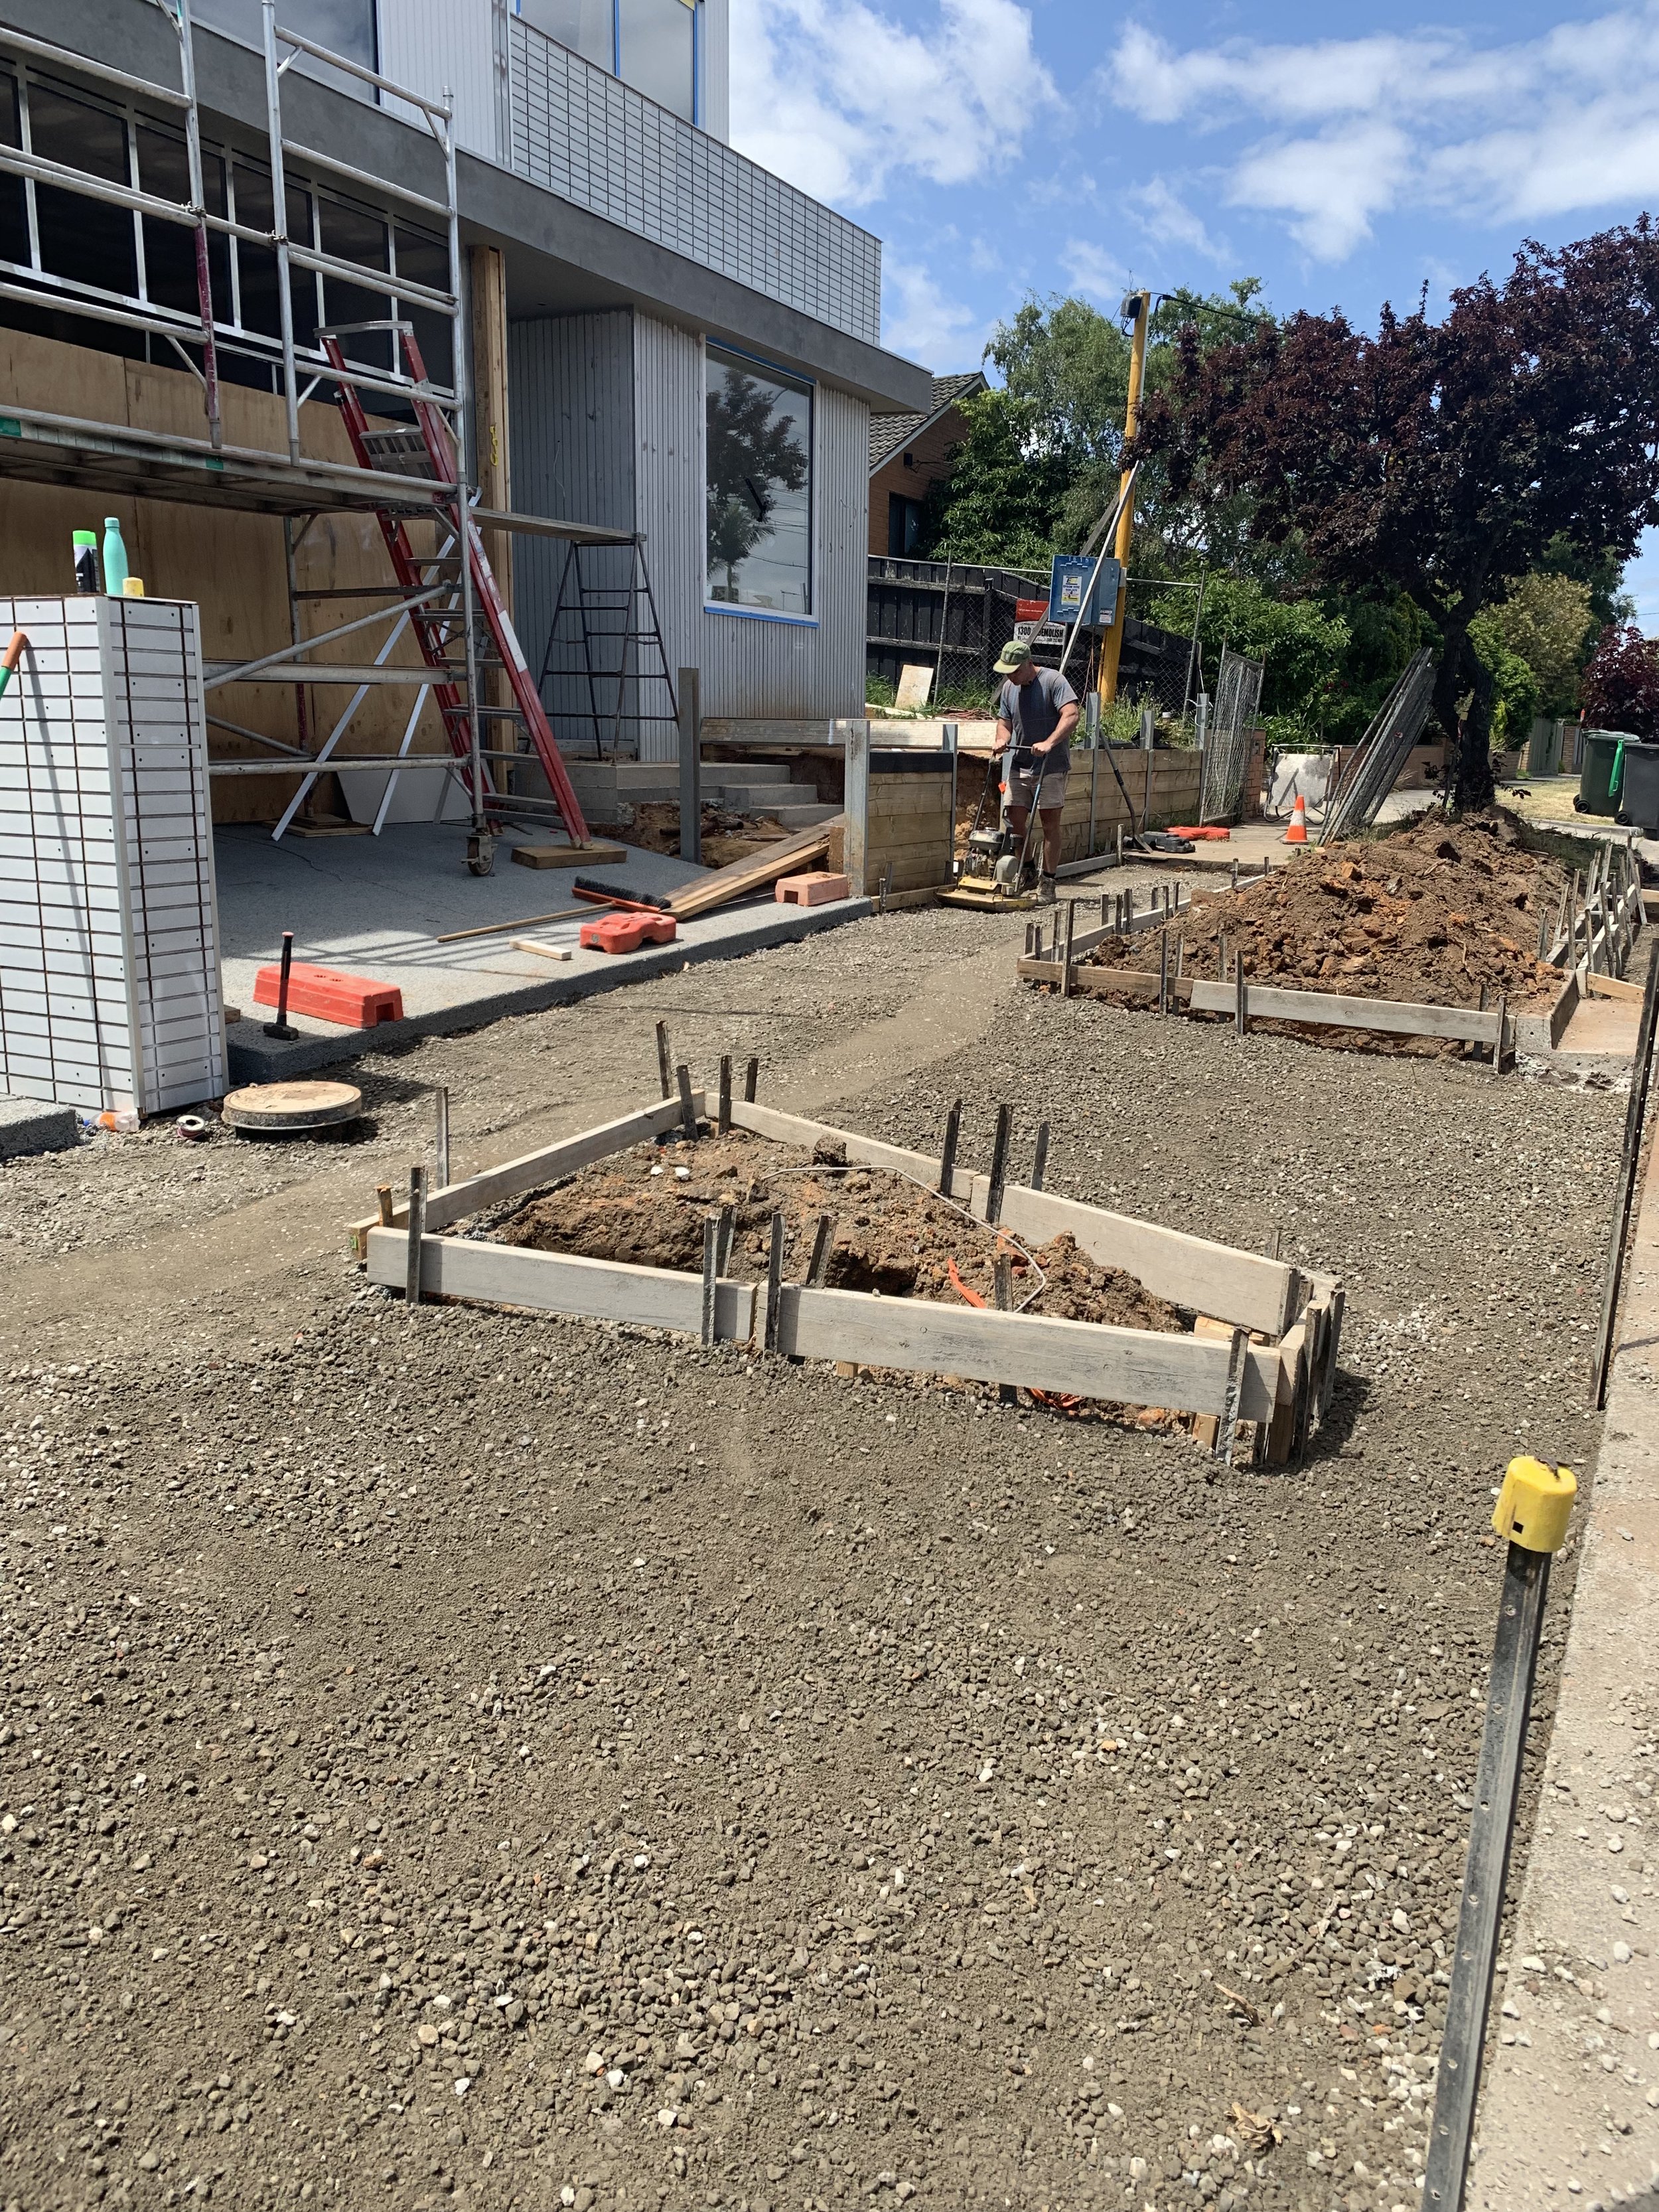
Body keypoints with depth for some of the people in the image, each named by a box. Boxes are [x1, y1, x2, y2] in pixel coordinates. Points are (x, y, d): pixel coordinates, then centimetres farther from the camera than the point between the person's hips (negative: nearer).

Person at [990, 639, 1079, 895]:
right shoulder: (1009, 687, 9)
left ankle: (1047, 881, 3)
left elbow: (1072, 714, -22)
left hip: (1050, 767, -6)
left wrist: (1049, 743, -32)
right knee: (1015, 822, 1)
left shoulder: (1053, 680, -11)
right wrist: (1002, 739, -6)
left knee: (1050, 823, -1)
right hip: (1019, 766, 6)